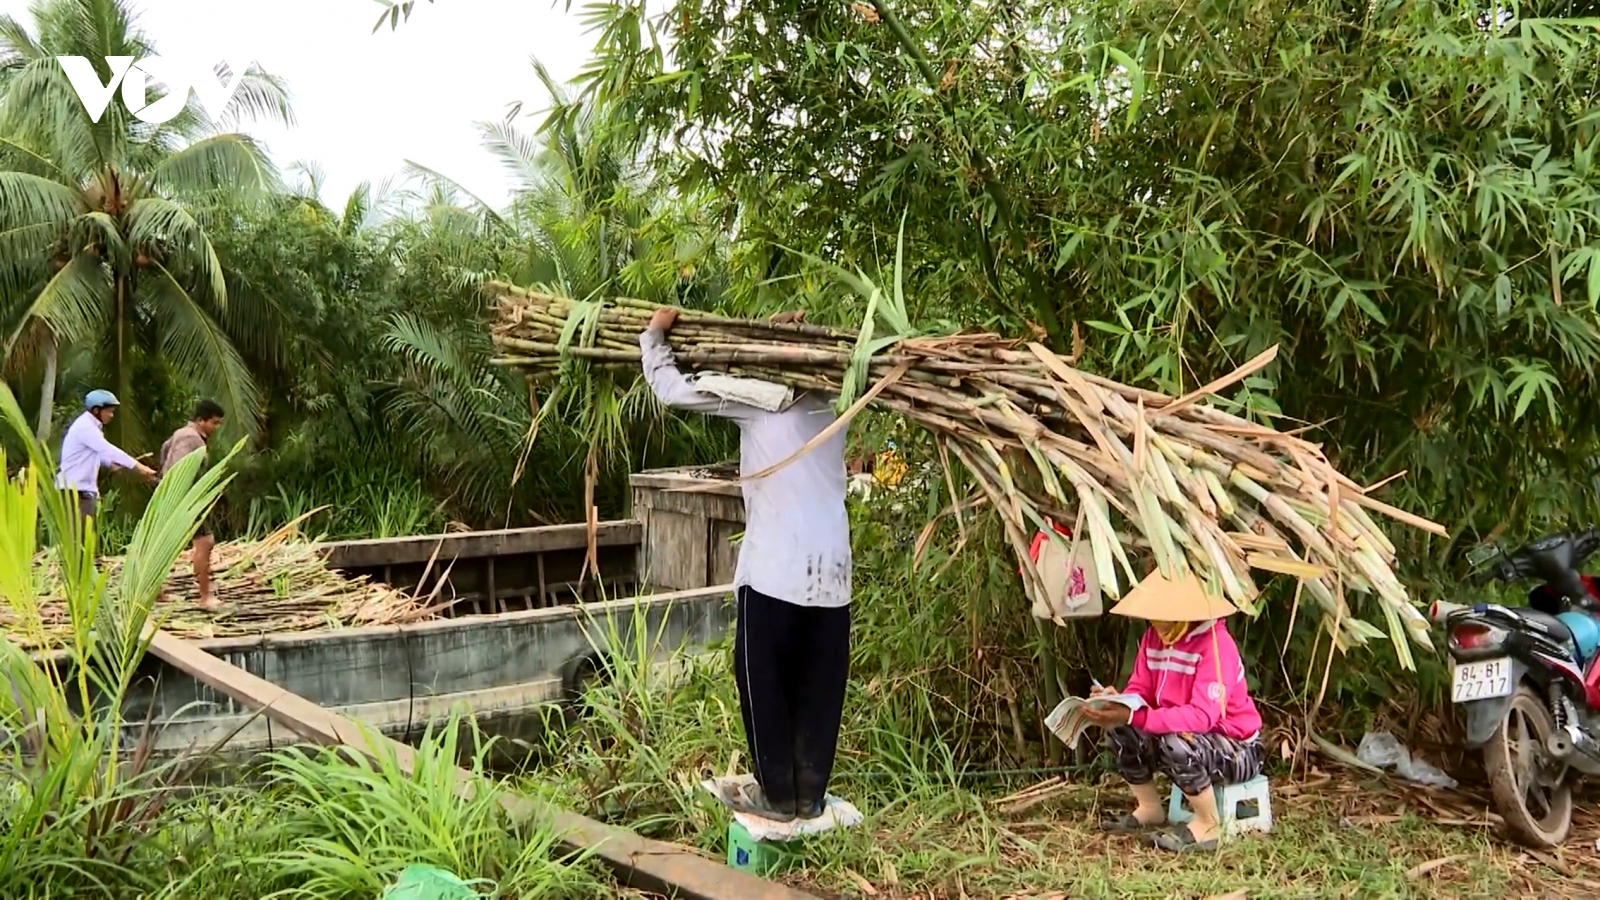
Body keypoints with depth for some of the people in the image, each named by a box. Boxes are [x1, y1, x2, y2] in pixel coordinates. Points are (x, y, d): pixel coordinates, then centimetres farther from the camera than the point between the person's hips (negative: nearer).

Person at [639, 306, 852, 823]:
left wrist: (653, 335, 12)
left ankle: (777, 794, 15)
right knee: (820, 684, 12)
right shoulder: (828, 404, 13)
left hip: (775, 568, -6)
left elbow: (672, 389, -3)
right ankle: (810, 794, 20)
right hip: (832, 568, 6)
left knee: (763, 680, 9)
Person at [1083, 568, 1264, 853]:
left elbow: (1202, 715, -34)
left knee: (1176, 743, -36)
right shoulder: (1154, 637, -2)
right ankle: (1150, 810, 8)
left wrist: (1134, 716, -41)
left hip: (1237, 751, -7)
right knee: (1119, 729, -12)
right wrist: (1116, 703, -27)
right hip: (1188, 735, 7)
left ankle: (1208, 826, -12)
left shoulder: (1215, 644, -26)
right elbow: (1139, 691, -2)